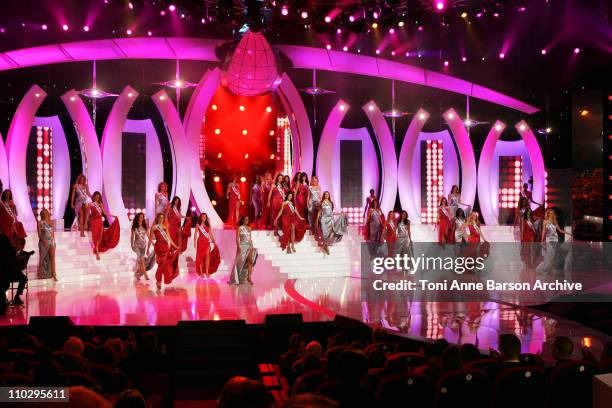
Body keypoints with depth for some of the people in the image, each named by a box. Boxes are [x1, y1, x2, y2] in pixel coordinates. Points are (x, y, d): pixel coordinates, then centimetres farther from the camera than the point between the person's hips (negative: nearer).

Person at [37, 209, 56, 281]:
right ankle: (41, 274, 18)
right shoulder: (40, 223, -4)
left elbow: (53, 231, 11)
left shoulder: (51, 221, 9)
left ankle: (53, 274, 2)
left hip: (51, 241, 4)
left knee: (52, 258, 0)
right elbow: (39, 233, -8)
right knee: (42, 258, 6)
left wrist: (53, 240, 4)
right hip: (44, 242, -3)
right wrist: (43, 240, -19)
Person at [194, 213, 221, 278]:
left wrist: (214, 242, 6)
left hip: (207, 242, 2)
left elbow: (211, 234, 11)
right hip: (200, 242, -2)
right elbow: (196, 234, 0)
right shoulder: (198, 225, 4)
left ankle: (207, 272, -4)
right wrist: (195, 242, -9)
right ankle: (201, 273, 3)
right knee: (200, 257, -2)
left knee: (207, 257, -6)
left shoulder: (208, 225, 12)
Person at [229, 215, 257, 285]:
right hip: (242, 246, -5)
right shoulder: (239, 228, -3)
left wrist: (252, 246, 9)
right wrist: (238, 247, -18)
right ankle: (236, 279, 9)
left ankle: (249, 277, -6)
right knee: (240, 262, -1)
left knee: (250, 261, -7)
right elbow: (237, 238, -9)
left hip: (249, 246, 5)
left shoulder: (249, 228, 13)